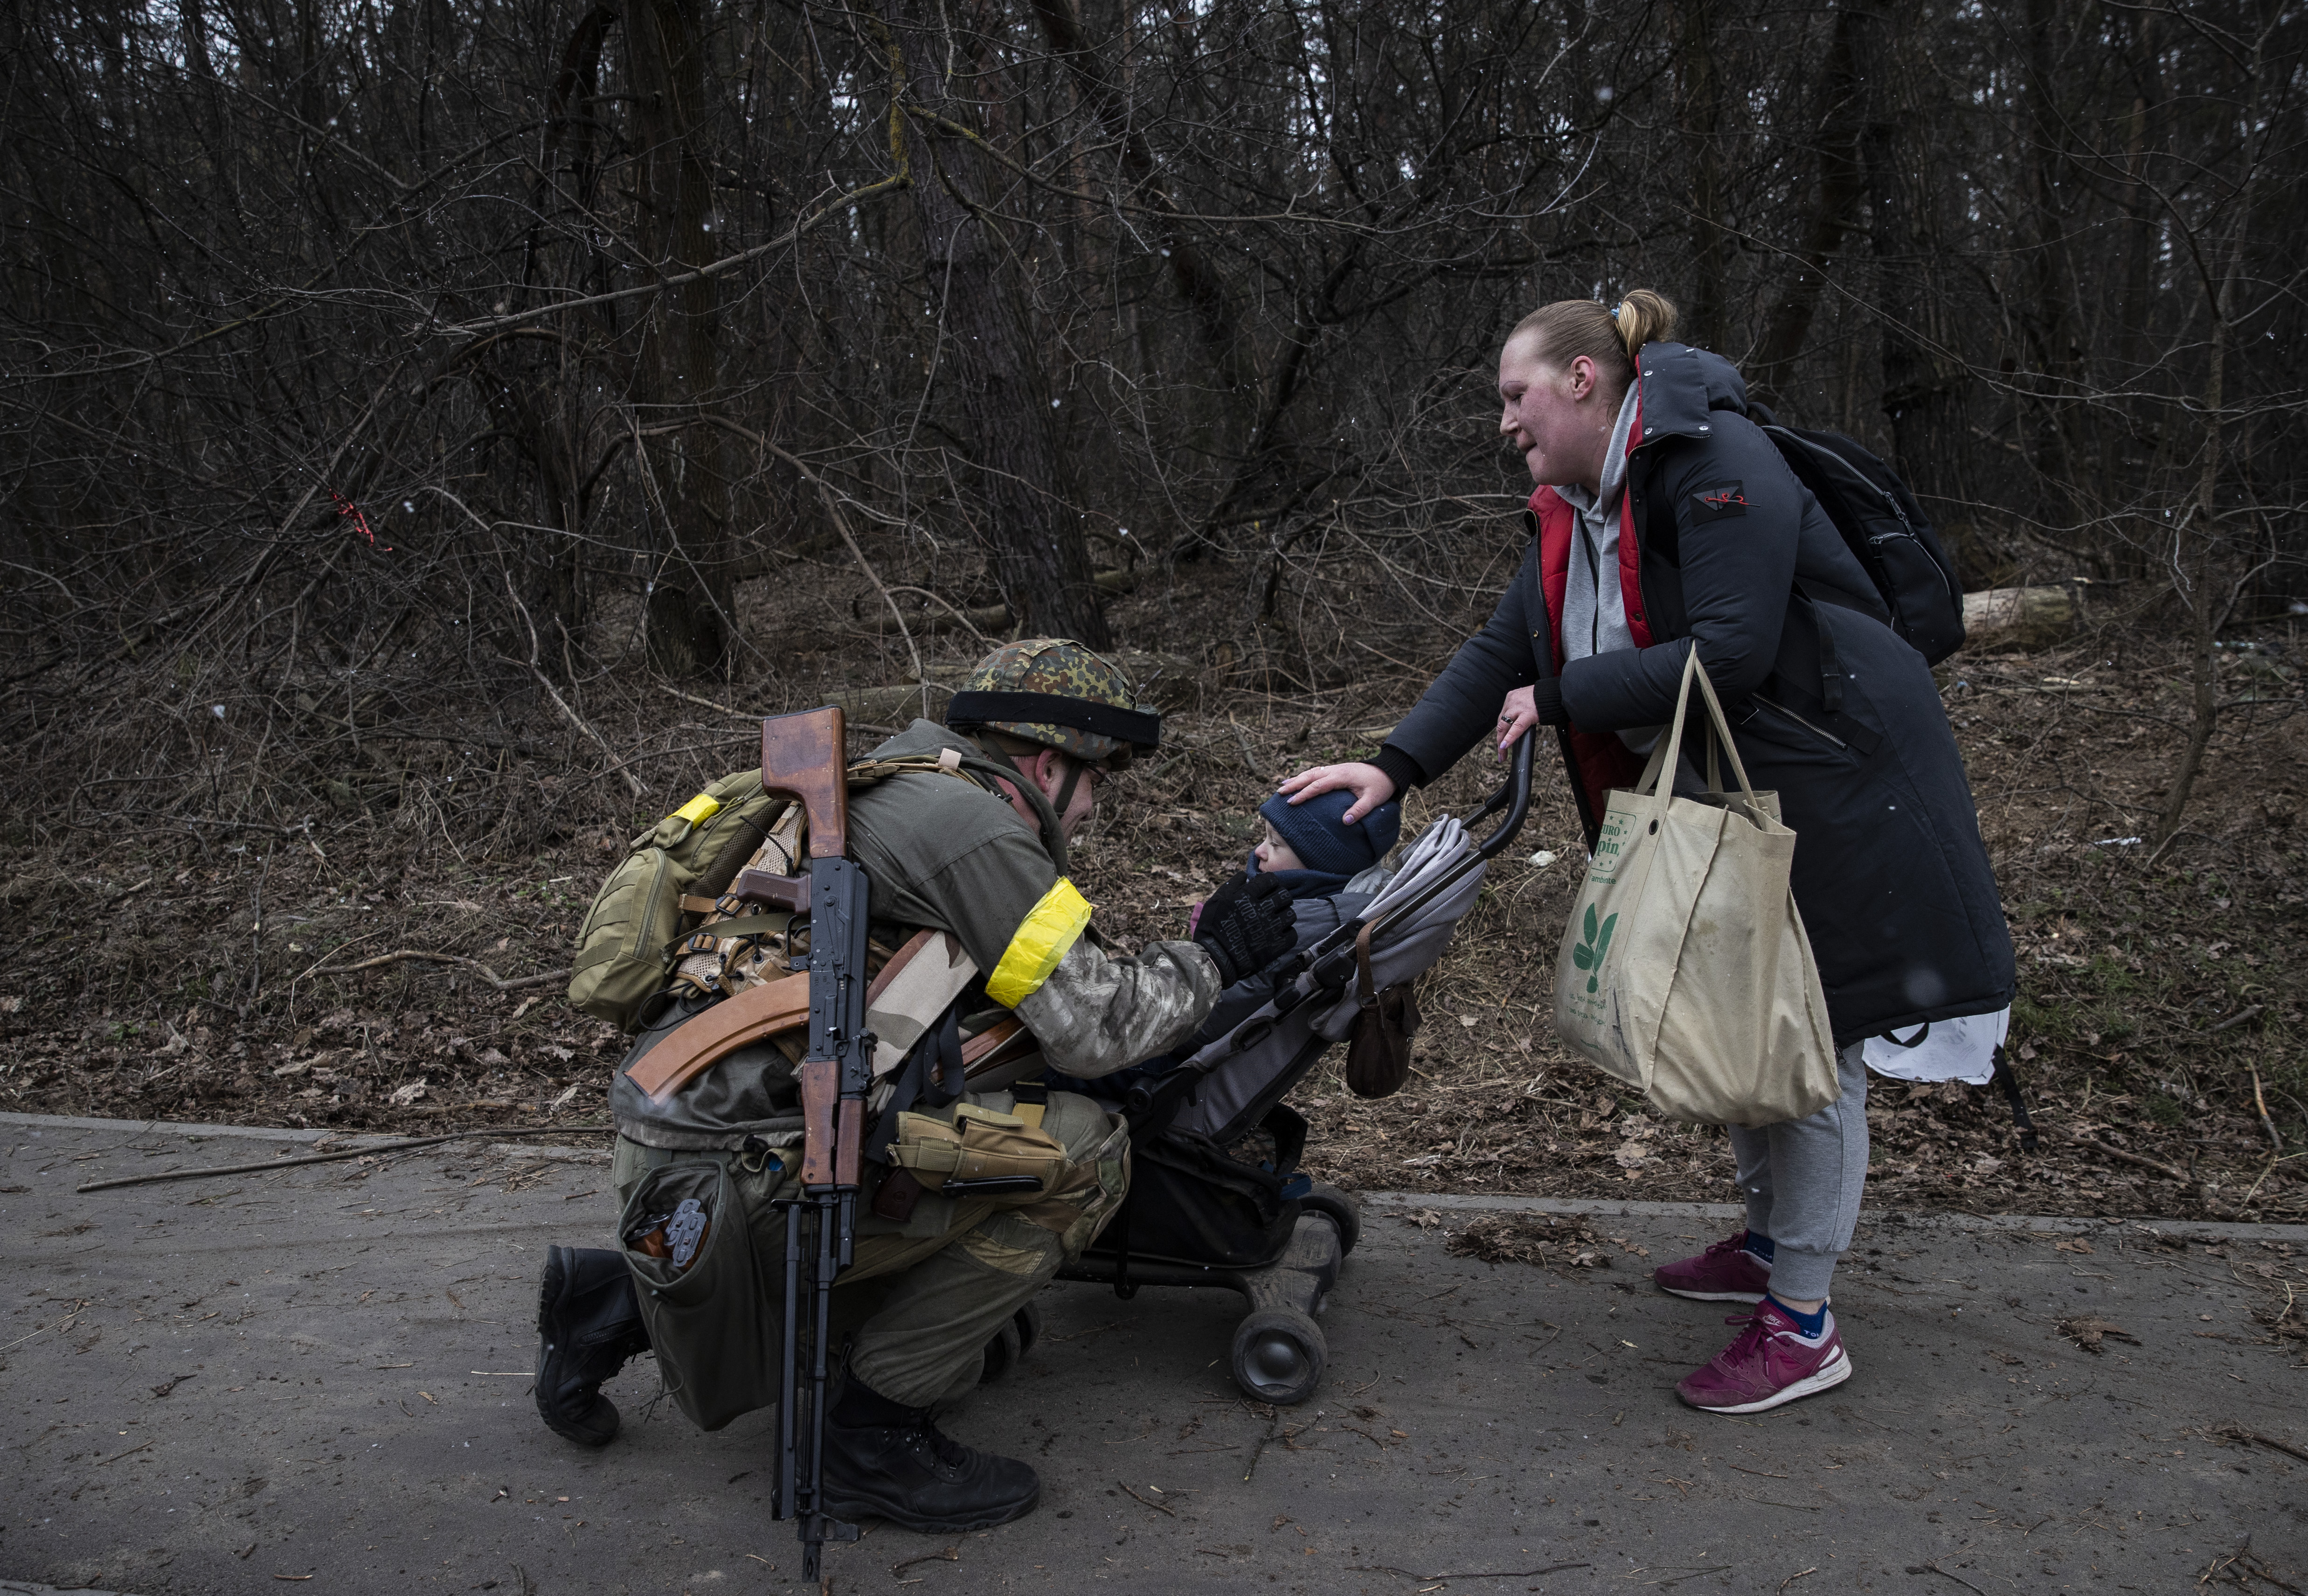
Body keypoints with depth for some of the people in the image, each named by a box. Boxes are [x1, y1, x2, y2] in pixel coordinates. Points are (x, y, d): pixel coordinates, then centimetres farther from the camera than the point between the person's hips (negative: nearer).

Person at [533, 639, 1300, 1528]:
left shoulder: (886, 789, 18)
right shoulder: (977, 828, -12)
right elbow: (1093, 1030, -12)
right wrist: (1214, 959, 4)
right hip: (734, 1170, -10)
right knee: (1078, 1152, -13)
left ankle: (622, 1305, 22)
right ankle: (872, 1437, -3)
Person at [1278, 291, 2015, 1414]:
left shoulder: (1718, 467, -20)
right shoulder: (1571, 516, 8)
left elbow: (1729, 650, -28)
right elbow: (1502, 652, 5)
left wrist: (1561, 699, -20)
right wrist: (1395, 766, -7)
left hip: (1830, 788, -9)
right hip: (1723, 796, 9)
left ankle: (1803, 1325, 9)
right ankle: (1769, 1243, 38)